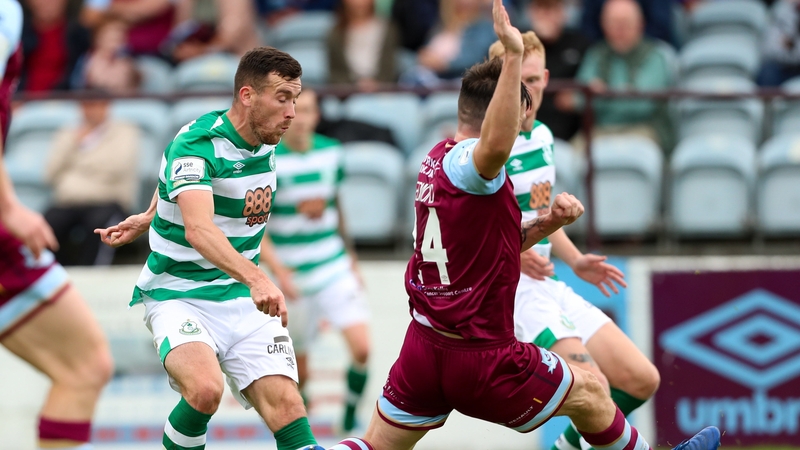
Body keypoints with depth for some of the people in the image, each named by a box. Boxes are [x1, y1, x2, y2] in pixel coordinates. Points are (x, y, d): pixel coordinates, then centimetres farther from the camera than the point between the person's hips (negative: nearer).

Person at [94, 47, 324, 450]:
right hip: (179, 296, -6)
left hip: (245, 300, 6)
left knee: (285, 404, -16)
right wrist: (256, 278, -53)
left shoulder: (266, 141, 4)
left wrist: (149, 218, 26)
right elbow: (199, 229, -38)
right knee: (205, 390, -33)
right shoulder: (196, 144, -20)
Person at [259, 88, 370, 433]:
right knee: (298, 370, 4)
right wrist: (279, 272, -23)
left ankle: (350, 420, 6)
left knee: (362, 349, -13)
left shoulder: (331, 153, 1)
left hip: (335, 268, 3)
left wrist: (351, 259, 20)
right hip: (293, 275, -3)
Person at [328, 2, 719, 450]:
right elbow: (497, 146, -47)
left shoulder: (438, 158, 9)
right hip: (480, 361, -8)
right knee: (589, 391, 14)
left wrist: (547, 223, 5)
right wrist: (513, 55, -52)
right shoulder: (466, 161, -20)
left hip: (424, 345, 8)